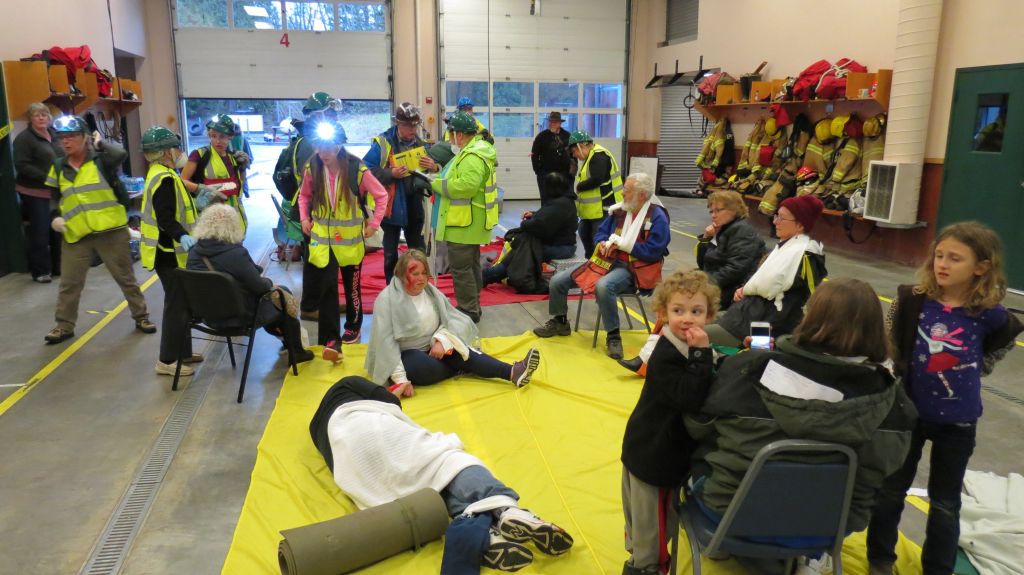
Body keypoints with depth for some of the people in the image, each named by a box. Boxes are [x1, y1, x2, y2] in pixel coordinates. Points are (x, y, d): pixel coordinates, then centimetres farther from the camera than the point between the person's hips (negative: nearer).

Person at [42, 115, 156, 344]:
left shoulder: (100, 159, -4)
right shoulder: (58, 167, 9)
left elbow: (120, 154, -27)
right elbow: (55, 197, 20)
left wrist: (100, 142, -9)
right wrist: (56, 217, 3)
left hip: (111, 231, -4)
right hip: (76, 234, 4)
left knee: (126, 278, 8)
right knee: (69, 284, 8)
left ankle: (141, 317, 22)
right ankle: (64, 326, 23)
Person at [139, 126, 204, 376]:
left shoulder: (160, 174, 12)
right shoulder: (165, 179, -20)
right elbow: (166, 220, -30)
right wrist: (184, 238, -41)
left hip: (171, 251, 11)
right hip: (170, 253, -11)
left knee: (181, 302, 18)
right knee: (177, 305, -3)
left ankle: (182, 352, 28)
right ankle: (167, 361, 5)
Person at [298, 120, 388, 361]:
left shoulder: (357, 169, -15)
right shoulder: (312, 168, -7)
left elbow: (381, 195, -5)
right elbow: (304, 195, 12)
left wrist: (374, 224, -8)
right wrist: (304, 218, 1)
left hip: (351, 238, -1)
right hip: (323, 237, 1)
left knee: (352, 285, 12)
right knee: (327, 286, -8)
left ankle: (353, 326, 34)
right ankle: (331, 339, -7)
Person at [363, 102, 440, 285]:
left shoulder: (421, 144, 5)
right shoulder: (382, 143, -10)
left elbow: (435, 169, 10)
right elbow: (367, 171, -14)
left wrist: (434, 167, -13)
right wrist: (390, 174, -26)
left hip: (414, 207, 4)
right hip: (391, 207, -4)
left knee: (418, 252, 14)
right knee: (391, 254, 9)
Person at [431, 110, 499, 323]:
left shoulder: (472, 157, -22)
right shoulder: (476, 149, 12)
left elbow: (467, 186, -33)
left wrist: (437, 184, -21)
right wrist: (439, 175, 5)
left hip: (463, 223, -11)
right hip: (469, 222, 11)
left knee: (461, 268, -4)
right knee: (471, 265, 18)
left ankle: (468, 311, 4)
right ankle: (472, 308, 29)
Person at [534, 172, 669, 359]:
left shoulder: (657, 217, -9)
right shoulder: (619, 210, 8)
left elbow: (653, 251, -16)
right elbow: (600, 233, 18)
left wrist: (622, 244, -15)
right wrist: (603, 244, -6)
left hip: (631, 268, -6)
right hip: (606, 260, 7)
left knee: (603, 286, -40)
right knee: (558, 280, -3)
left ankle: (613, 336, -20)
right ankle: (559, 322, 21)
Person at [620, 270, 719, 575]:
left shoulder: (692, 348, 1)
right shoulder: (665, 357, -27)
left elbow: (707, 391, 3)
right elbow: (689, 398, -37)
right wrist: (701, 355, -37)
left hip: (672, 447, 9)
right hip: (653, 455, -9)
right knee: (652, 514, 9)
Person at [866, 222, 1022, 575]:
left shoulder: (990, 316, -14)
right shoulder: (912, 301, -15)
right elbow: (891, 348, -1)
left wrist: (967, 374, -2)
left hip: (958, 422, 0)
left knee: (945, 503, 16)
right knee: (891, 491, 16)